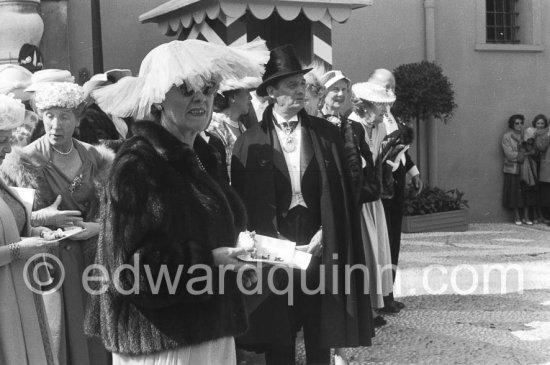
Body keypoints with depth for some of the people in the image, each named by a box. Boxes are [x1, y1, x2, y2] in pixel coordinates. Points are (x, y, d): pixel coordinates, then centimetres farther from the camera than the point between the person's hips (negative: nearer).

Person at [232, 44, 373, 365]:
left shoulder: (327, 133, 5)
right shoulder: (250, 142, -2)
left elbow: (342, 194, 5)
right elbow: (244, 204, -1)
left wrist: (323, 235, -6)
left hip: (320, 250, 2)